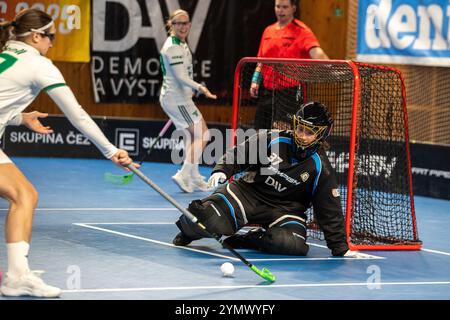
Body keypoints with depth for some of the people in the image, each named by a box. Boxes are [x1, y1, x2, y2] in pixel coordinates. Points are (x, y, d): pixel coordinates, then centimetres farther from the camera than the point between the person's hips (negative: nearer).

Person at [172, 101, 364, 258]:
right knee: (211, 220, -29)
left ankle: (249, 240, -4)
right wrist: (222, 170, -19)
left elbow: (330, 212, -1)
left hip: (284, 208, 1)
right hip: (248, 193, -1)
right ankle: (189, 231, 10)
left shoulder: (321, 169, -5)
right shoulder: (272, 140, -6)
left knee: (293, 244, -32)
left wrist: (341, 248, -4)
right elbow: (237, 154, 2)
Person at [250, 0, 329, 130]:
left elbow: (316, 52, -22)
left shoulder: (301, 31, -6)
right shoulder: (268, 31, 14)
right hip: (267, 91, 7)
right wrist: (255, 81, 7)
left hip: (290, 91, -7)